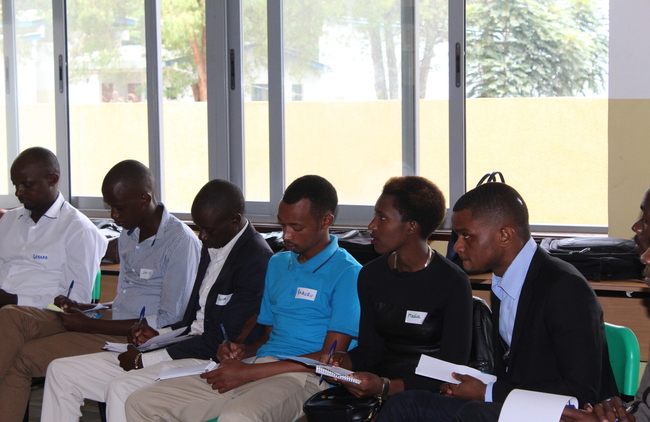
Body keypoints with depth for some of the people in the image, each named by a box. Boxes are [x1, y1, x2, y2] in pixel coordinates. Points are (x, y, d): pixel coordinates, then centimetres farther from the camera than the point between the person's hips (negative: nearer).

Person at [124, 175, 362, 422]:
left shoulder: (347, 274, -5)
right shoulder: (277, 265, 22)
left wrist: (251, 372, -14)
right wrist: (242, 352, 3)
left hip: (302, 379, -8)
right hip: (258, 370, 8)